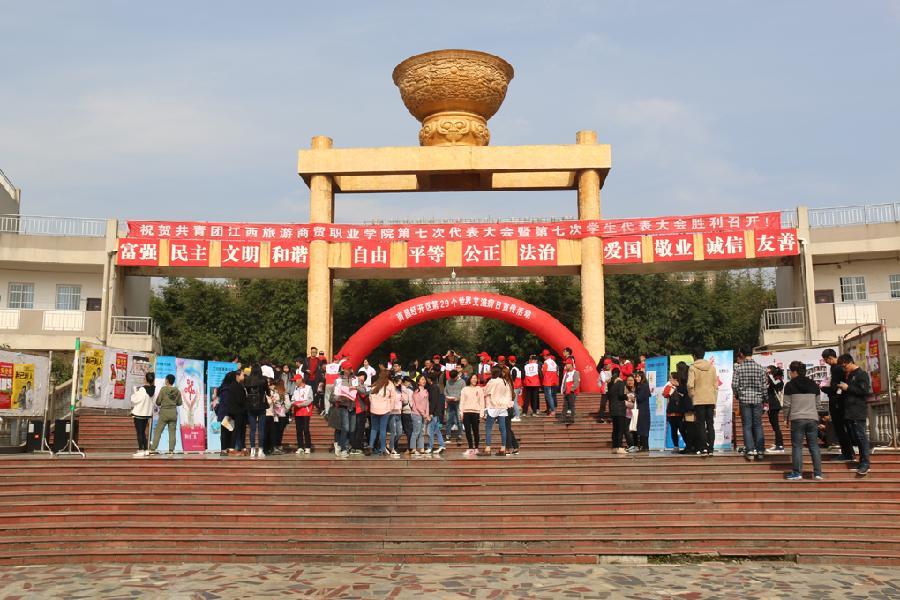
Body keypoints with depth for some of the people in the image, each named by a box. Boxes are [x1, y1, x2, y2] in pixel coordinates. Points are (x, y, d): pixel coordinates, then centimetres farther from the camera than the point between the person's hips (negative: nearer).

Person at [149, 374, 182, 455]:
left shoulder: (163, 389, -8)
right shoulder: (177, 391, 1)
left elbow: (158, 402, -5)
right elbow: (179, 403, 7)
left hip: (164, 412, -3)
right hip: (173, 413, 3)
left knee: (158, 431, 2)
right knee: (172, 432, 5)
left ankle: (152, 449, -1)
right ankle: (171, 450, 2)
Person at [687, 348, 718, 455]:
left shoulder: (692, 368, -4)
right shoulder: (712, 367, 9)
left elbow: (690, 385, -14)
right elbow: (716, 385, 11)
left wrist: (692, 396, 3)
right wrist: (715, 400, 17)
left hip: (699, 400, -4)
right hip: (711, 400, 4)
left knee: (701, 424, 1)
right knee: (710, 424, 8)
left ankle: (704, 449, -5)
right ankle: (710, 448, 6)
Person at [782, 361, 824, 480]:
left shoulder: (790, 385, -4)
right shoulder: (814, 385, 11)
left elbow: (787, 404, -3)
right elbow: (816, 401, 17)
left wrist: (786, 418, 8)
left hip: (797, 419, -4)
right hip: (813, 418, 4)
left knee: (797, 446, 0)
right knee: (814, 446, 8)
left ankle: (797, 473, -2)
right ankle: (818, 473, 7)